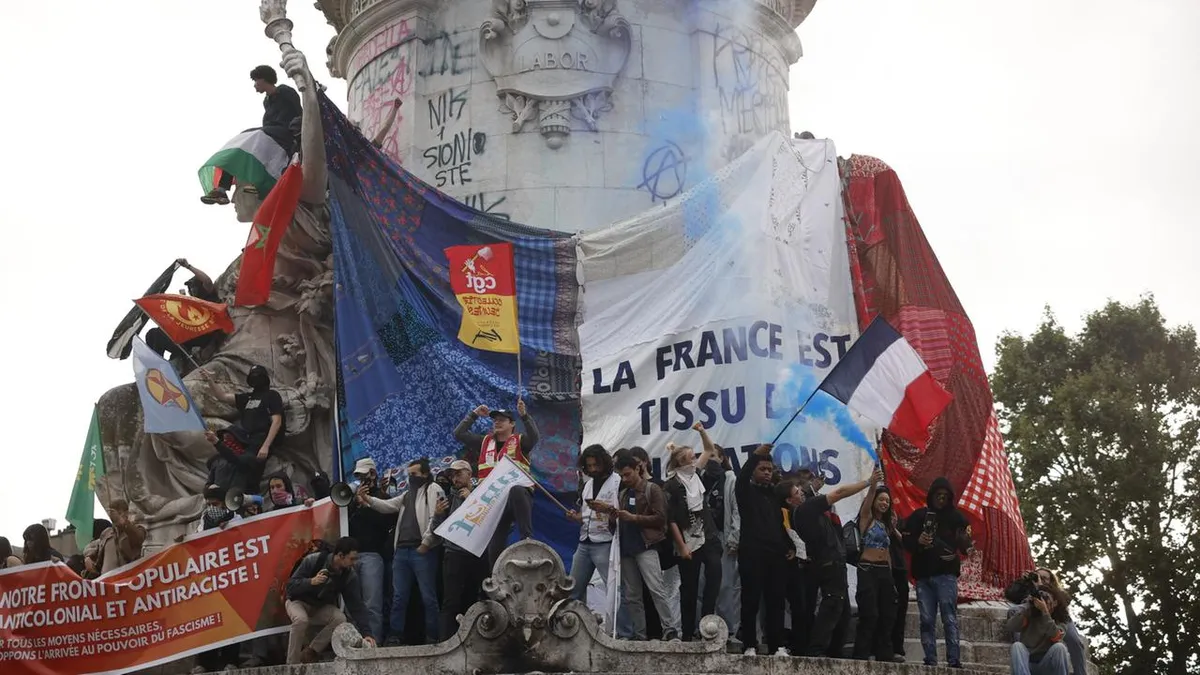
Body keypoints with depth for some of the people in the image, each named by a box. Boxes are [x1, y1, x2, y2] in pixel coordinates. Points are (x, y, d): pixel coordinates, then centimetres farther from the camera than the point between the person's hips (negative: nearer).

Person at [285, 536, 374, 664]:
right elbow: (291, 586, -22)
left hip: (322, 607, 3)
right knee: (301, 619, -37)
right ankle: (292, 665, -23)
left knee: (340, 618, -28)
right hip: (299, 601, -3)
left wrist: (366, 633, -25)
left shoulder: (350, 576, -15)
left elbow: (355, 606, -16)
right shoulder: (313, 560, -25)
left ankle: (309, 652, -13)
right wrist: (311, 582, -40)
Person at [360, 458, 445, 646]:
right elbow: (388, 505, 13)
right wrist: (368, 499, -3)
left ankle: (432, 637, 2)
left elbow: (436, 518, -12)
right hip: (401, 551, 8)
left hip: (422, 551, -8)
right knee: (399, 597, 8)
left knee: (428, 597, -2)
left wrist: (425, 544, -16)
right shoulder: (407, 495, 23)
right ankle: (395, 637, 11)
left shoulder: (433, 489, -1)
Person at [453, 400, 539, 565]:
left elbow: (534, 436, -13)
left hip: (518, 495, -5)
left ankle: (528, 537, -39)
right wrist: (474, 415, 12)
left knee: (517, 491, -42)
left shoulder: (519, 441, 8)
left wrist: (524, 415, -24)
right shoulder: (485, 443, 21)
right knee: (495, 545, 1)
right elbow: (458, 434, 17)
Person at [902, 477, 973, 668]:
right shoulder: (919, 515, 10)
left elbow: (966, 546, 3)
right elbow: (906, 541, 9)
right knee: (927, 620, 1)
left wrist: (964, 541, -21)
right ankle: (930, 660, 3)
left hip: (946, 575, -2)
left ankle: (954, 660, -14)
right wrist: (918, 541, -12)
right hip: (923, 575, 2)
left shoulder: (956, 516, 7)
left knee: (949, 619, -10)